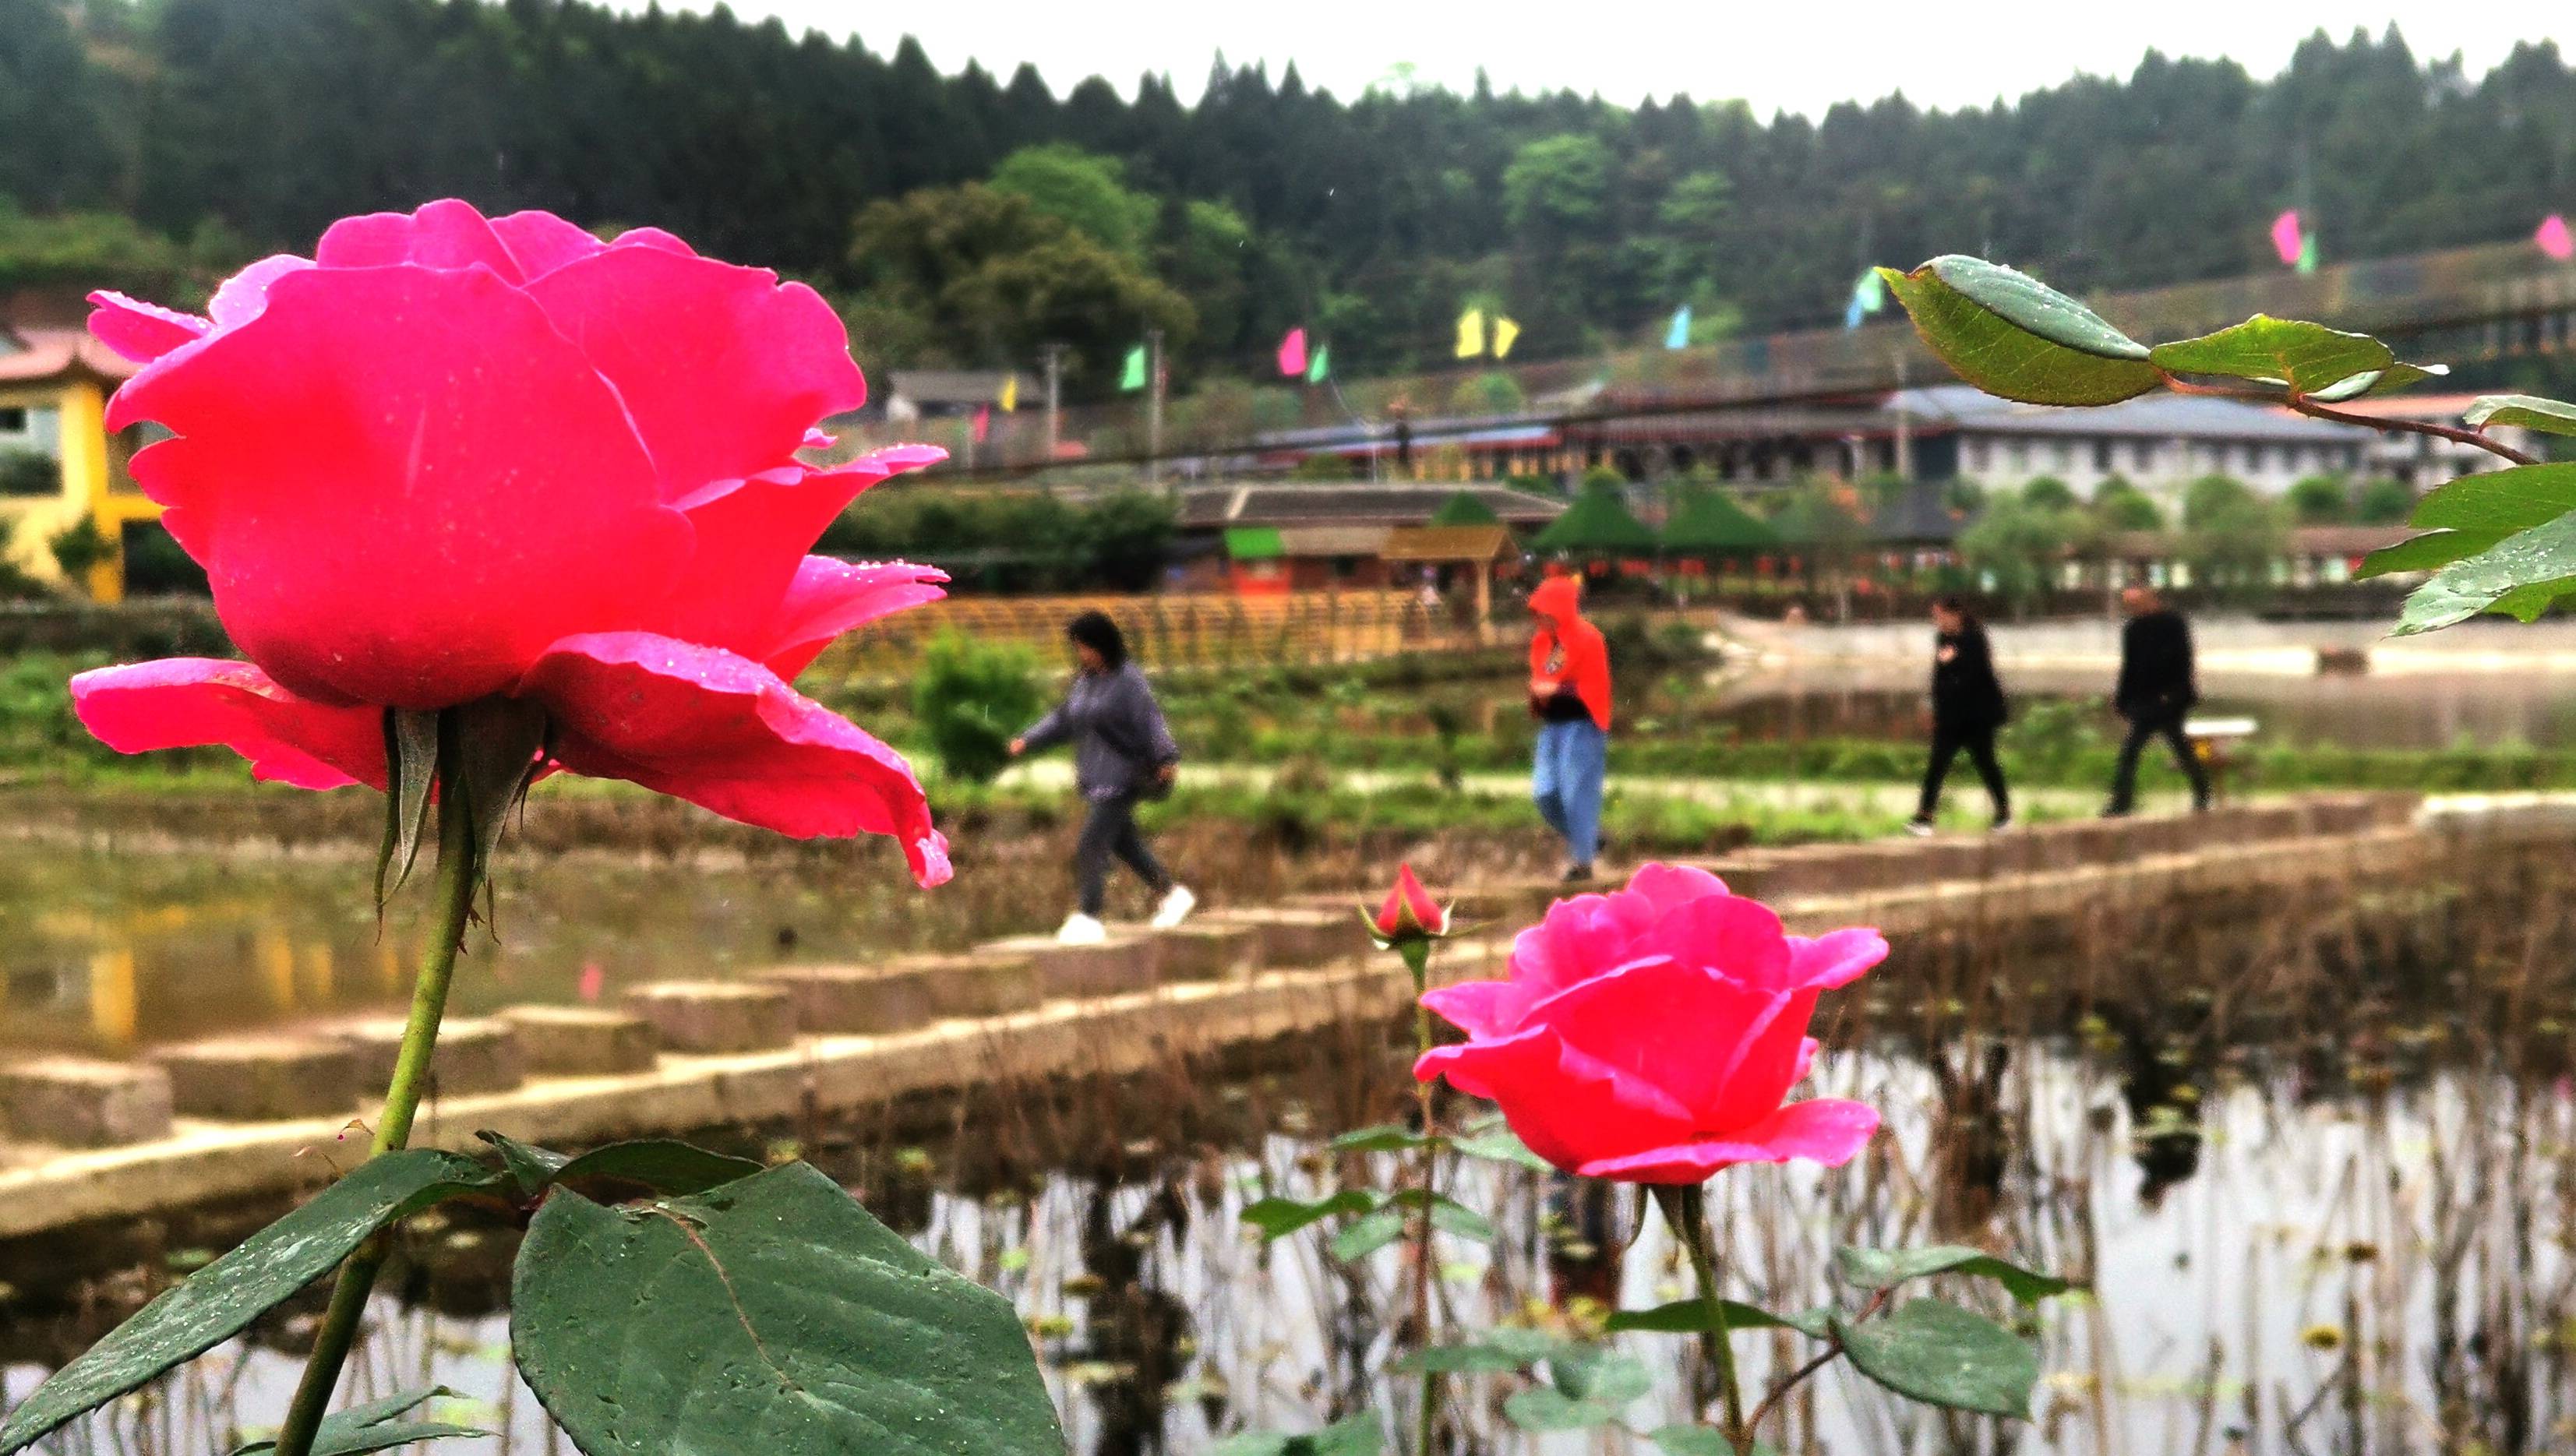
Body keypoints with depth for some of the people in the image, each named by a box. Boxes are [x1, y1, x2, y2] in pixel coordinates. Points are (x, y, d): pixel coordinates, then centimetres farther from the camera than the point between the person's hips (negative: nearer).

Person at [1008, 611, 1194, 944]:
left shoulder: (1128, 680, -12)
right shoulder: (1086, 680, 12)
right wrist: (1028, 741, 10)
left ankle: (1087, 919, -8)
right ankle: (1173, 893, 31)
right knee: (1124, 842, 16)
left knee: (1091, 845, -12)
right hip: (1095, 777, 8)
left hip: (1122, 778, -8)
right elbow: (1063, 720, 19)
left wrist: (1166, 758, -32)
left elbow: (1151, 720, -20)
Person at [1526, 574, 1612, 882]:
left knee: (1577, 793, -5)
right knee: (1545, 793, 5)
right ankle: (1591, 839, 25)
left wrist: (1557, 689, -22)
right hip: (1552, 726, 8)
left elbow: (1594, 687, -14)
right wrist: (1537, 692, 0)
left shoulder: (1587, 639, -11)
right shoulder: (1542, 641, 11)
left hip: (1581, 726, -8)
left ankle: (1582, 860, 4)